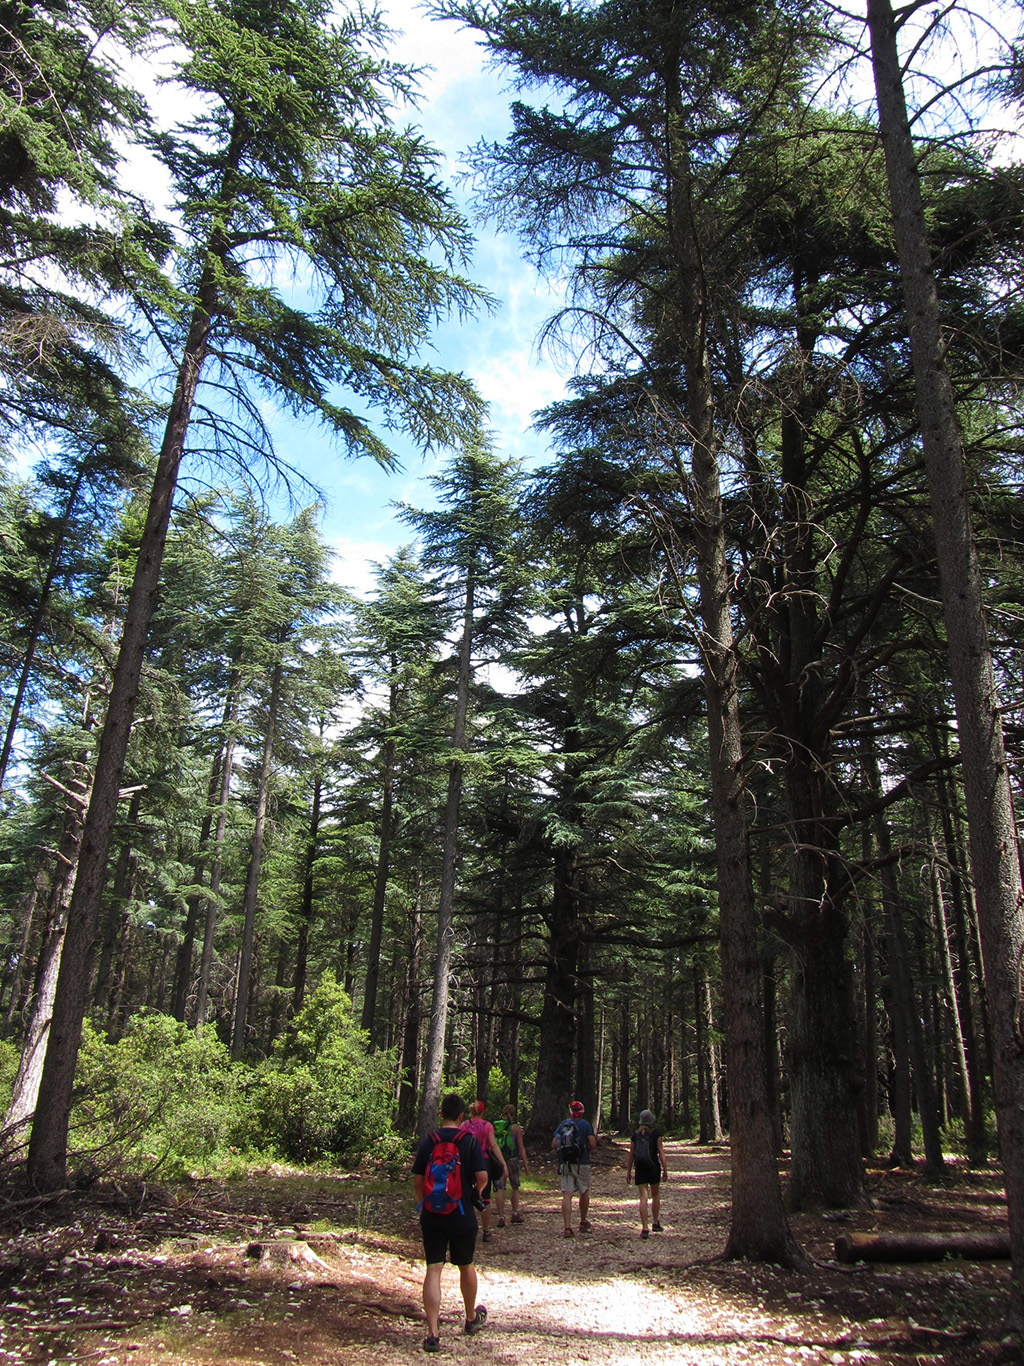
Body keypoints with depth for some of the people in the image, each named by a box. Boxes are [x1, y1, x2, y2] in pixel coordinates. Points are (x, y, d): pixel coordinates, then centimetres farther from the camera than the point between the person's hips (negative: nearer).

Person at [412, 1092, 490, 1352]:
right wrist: (476, 1193, 8)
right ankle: (471, 1318, 37)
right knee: (465, 1266, 18)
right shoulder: (470, 1141, -9)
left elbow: (417, 1181, 0)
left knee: (433, 1270, 3)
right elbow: (482, 1177, -14)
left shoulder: (428, 1142, -3)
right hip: (462, 1216, -1)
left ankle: (432, 1333, -4)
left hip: (431, 1216, 1)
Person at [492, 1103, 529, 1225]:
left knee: (499, 1189, 1)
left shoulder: (494, 1127, 6)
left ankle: (501, 1217, -4)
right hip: (512, 1160, -1)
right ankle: (515, 1214, 24)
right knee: (515, 1188, 18)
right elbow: (521, 1147, -2)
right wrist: (525, 1164, 1)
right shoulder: (515, 1128, -1)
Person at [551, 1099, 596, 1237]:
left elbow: (553, 1145, 6)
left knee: (567, 1195, -1)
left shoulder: (563, 1124, 9)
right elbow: (593, 1144, -7)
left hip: (564, 1163, 2)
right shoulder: (585, 1124, -1)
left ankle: (567, 1227, -10)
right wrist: (587, 1152, 12)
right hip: (581, 1163, -2)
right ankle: (583, 1222, 28)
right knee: (584, 1192, 18)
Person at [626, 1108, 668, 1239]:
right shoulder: (656, 1134, -5)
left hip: (640, 1169, 1)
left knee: (643, 1198, 0)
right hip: (654, 1168, -1)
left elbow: (631, 1155, 4)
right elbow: (661, 1153, -7)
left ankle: (644, 1229, -6)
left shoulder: (635, 1135, 2)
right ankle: (655, 1223, 25)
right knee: (655, 1196, 19)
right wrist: (665, 1170, -2)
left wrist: (628, 1172, 10)